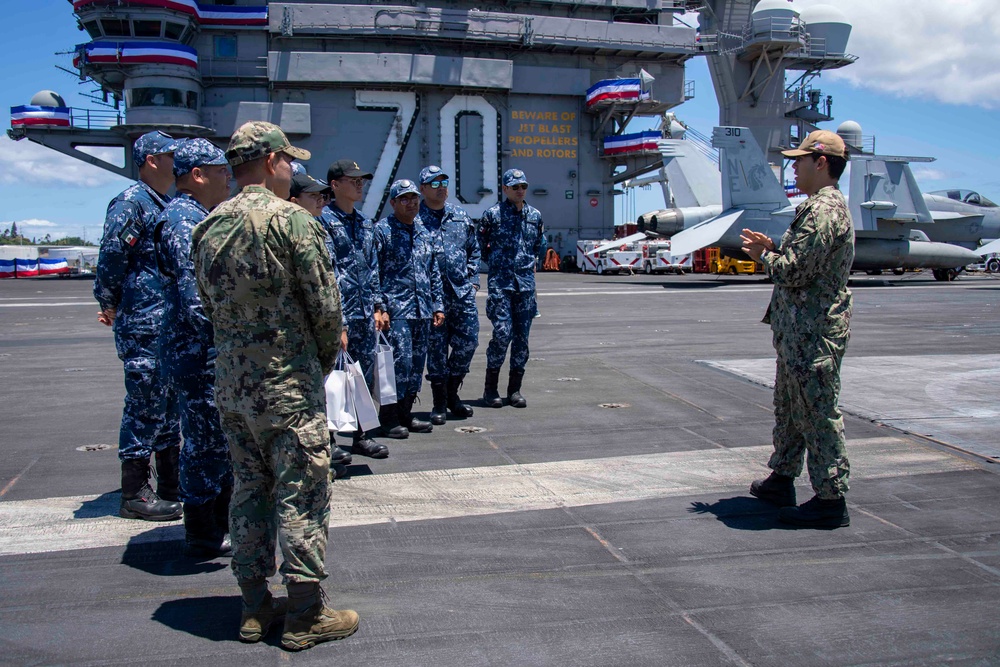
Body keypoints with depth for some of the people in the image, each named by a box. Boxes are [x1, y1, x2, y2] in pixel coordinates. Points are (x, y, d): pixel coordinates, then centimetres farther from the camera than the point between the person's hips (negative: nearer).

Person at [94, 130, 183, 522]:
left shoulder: (168, 206, 17)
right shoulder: (130, 204, -11)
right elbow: (110, 259, -16)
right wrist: (111, 307, -7)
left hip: (172, 325, 9)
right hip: (143, 327, -9)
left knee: (170, 406, 14)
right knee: (144, 406, -3)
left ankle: (172, 485, 25)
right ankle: (135, 495, 7)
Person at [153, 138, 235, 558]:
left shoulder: (200, 217, 17)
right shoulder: (182, 219, -16)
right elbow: (195, 297, -24)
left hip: (217, 355, 11)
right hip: (198, 355, -11)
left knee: (225, 441, 18)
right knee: (205, 442, 0)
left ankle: (223, 521, 31)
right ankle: (203, 537, 12)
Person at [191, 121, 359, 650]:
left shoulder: (207, 228, 8)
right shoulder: (292, 219, -13)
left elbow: (210, 306, 13)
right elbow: (325, 304, -13)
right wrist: (327, 357, 4)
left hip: (230, 383, 7)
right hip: (288, 387, -7)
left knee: (249, 490, 15)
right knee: (301, 497, 2)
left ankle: (255, 606, 25)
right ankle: (306, 616, 11)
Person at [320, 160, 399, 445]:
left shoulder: (364, 222, 16)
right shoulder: (325, 219, -7)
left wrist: (377, 306, 16)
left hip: (366, 312, 8)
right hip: (342, 312, -7)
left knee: (366, 371, 12)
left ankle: (362, 433, 24)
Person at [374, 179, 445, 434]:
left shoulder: (425, 232, 16)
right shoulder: (382, 230, -4)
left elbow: (434, 272, 20)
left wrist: (437, 305, 15)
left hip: (422, 309, 7)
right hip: (396, 309, -6)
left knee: (417, 363, 9)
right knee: (401, 360, -11)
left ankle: (406, 413, 19)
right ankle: (389, 416, 1)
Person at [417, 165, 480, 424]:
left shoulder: (461, 215, 12)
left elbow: (474, 249, 20)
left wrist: (473, 280, 11)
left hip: (462, 293, 4)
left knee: (468, 342, 4)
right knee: (436, 347, 3)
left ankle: (452, 393, 25)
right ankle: (439, 403, 15)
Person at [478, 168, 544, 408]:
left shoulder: (535, 215, 11)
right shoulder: (492, 214, -2)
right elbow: (480, 245, 5)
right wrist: (496, 262, 8)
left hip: (526, 282, 4)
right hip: (500, 282, -4)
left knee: (522, 336, 4)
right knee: (502, 332, -12)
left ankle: (515, 389, 14)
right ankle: (490, 388, 3)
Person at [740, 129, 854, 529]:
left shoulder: (823, 211, -18)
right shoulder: (821, 207, 17)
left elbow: (794, 273, -23)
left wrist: (765, 257, -5)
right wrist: (772, 249, 7)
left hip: (813, 332, -11)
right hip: (800, 330, 11)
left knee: (818, 414, -4)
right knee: (789, 409, 19)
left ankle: (831, 500, 5)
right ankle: (781, 481, 32)